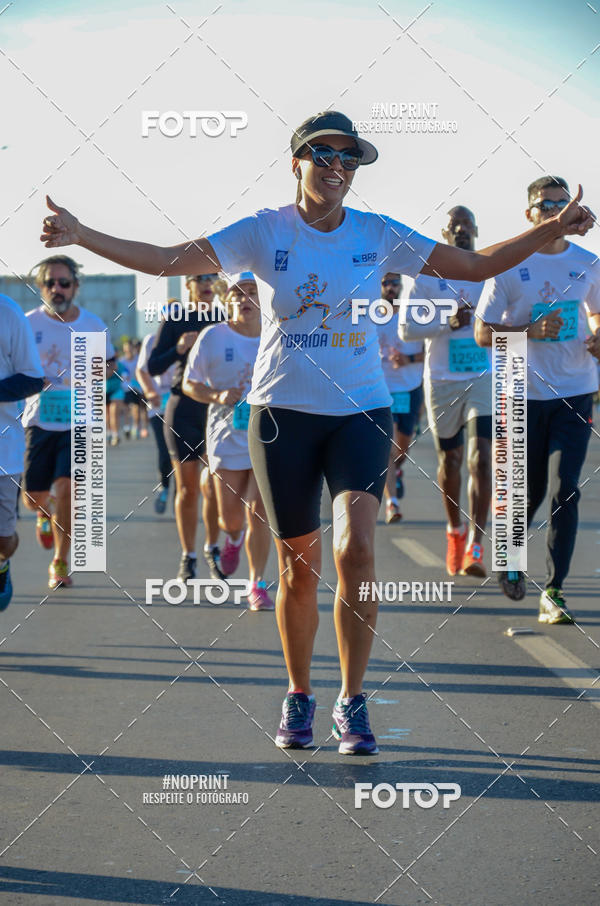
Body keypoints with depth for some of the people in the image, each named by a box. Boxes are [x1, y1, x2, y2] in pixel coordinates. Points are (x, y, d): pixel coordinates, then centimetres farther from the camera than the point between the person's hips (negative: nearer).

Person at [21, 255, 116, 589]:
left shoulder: (94, 325, 1)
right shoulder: (29, 324, -2)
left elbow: (110, 363, 16)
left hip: (79, 423, -1)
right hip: (38, 420, 1)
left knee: (66, 488, -13)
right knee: (33, 496, 4)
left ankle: (60, 563, 3)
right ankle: (45, 513, 43)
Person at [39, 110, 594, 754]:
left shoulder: (378, 235, 3)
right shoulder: (264, 234, -2)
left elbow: (478, 265, 7)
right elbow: (165, 260, -7)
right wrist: (81, 236, -17)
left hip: (361, 411, 0)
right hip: (283, 412, 0)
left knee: (356, 547, -18)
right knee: (298, 567, 6)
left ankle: (351, 703, -5)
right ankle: (298, 698, 26)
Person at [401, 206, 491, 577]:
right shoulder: (427, 275, 2)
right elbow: (407, 328, -3)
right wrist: (447, 322, -16)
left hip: (486, 378, -1)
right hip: (442, 380, 1)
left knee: (482, 457, -15)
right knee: (450, 458, 11)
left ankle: (475, 546, -18)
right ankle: (455, 531, 33)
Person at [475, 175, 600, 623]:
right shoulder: (510, 265, -4)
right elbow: (483, 332, -4)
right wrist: (532, 330, -18)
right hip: (526, 394, -1)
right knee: (529, 492, 8)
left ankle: (553, 591, -5)